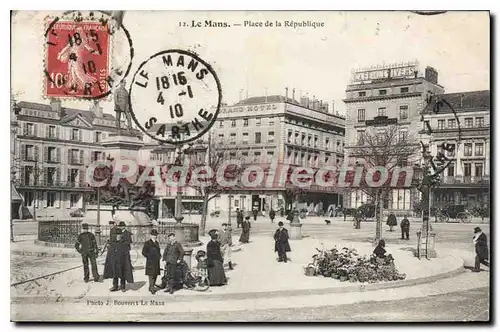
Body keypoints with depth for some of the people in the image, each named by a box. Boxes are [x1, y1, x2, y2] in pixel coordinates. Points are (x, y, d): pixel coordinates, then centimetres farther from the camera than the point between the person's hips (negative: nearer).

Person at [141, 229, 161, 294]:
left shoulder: (157, 243, 16)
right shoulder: (147, 243, -3)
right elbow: (143, 252, -5)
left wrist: (159, 256, 9)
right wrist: (149, 257, -11)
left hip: (156, 262, 7)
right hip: (150, 262, -7)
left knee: (156, 274, 9)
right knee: (151, 275, -9)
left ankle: (151, 287, 21)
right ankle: (152, 289, -7)